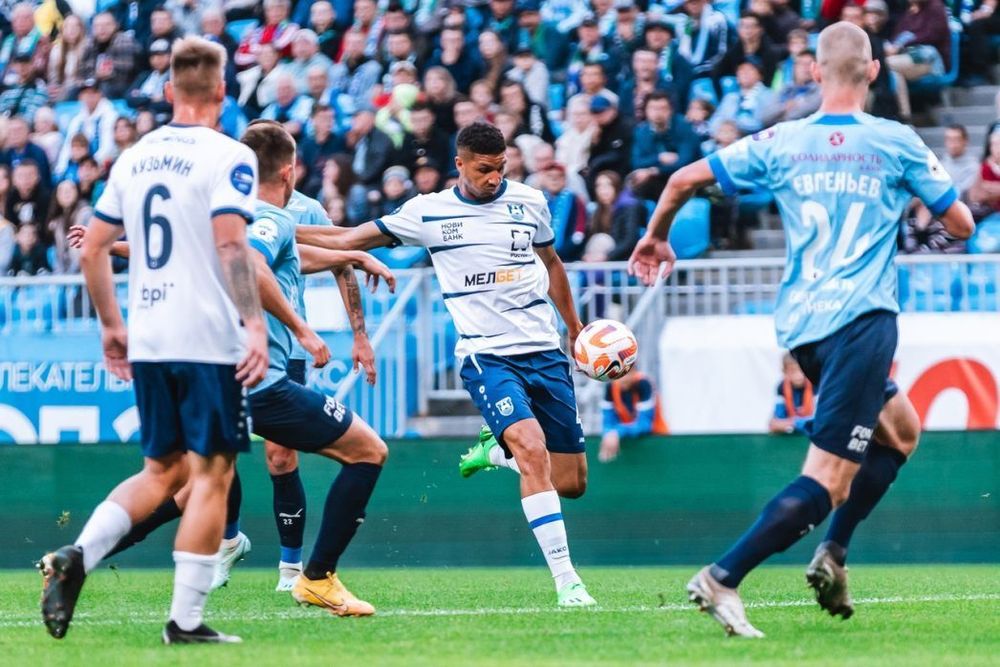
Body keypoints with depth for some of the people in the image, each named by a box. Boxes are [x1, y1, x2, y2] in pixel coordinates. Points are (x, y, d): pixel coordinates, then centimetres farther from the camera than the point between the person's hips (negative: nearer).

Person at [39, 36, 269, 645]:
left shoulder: (135, 158, 12)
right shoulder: (227, 157, -7)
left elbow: (93, 247, 15)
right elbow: (231, 245, -19)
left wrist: (112, 325, 25)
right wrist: (255, 325, -23)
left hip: (146, 341, 6)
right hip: (208, 340, -6)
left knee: (162, 471, 17)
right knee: (211, 476, 1)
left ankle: (77, 557, -4)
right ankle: (186, 621, -1)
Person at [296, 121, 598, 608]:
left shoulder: (529, 201, 7)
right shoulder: (428, 212, 0)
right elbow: (351, 239, 5)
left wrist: (573, 325, 31)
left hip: (544, 351, 4)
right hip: (485, 355, -4)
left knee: (571, 482, 2)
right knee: (533, 449, -27)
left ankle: (495, 451, 33)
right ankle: (565, 580, -26)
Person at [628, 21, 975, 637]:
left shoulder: (782, 142, 6)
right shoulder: (896, 143, -2)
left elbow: (686, 179, 5)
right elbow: (961, 224, 4)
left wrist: (655, 237, 23)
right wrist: (957, 204, 27)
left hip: (800, 325, 6)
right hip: (861, 318, -6)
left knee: (901, 431, 26)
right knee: (828, 481, -8)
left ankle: (832, 556, 14)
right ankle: (722, 579, -21)